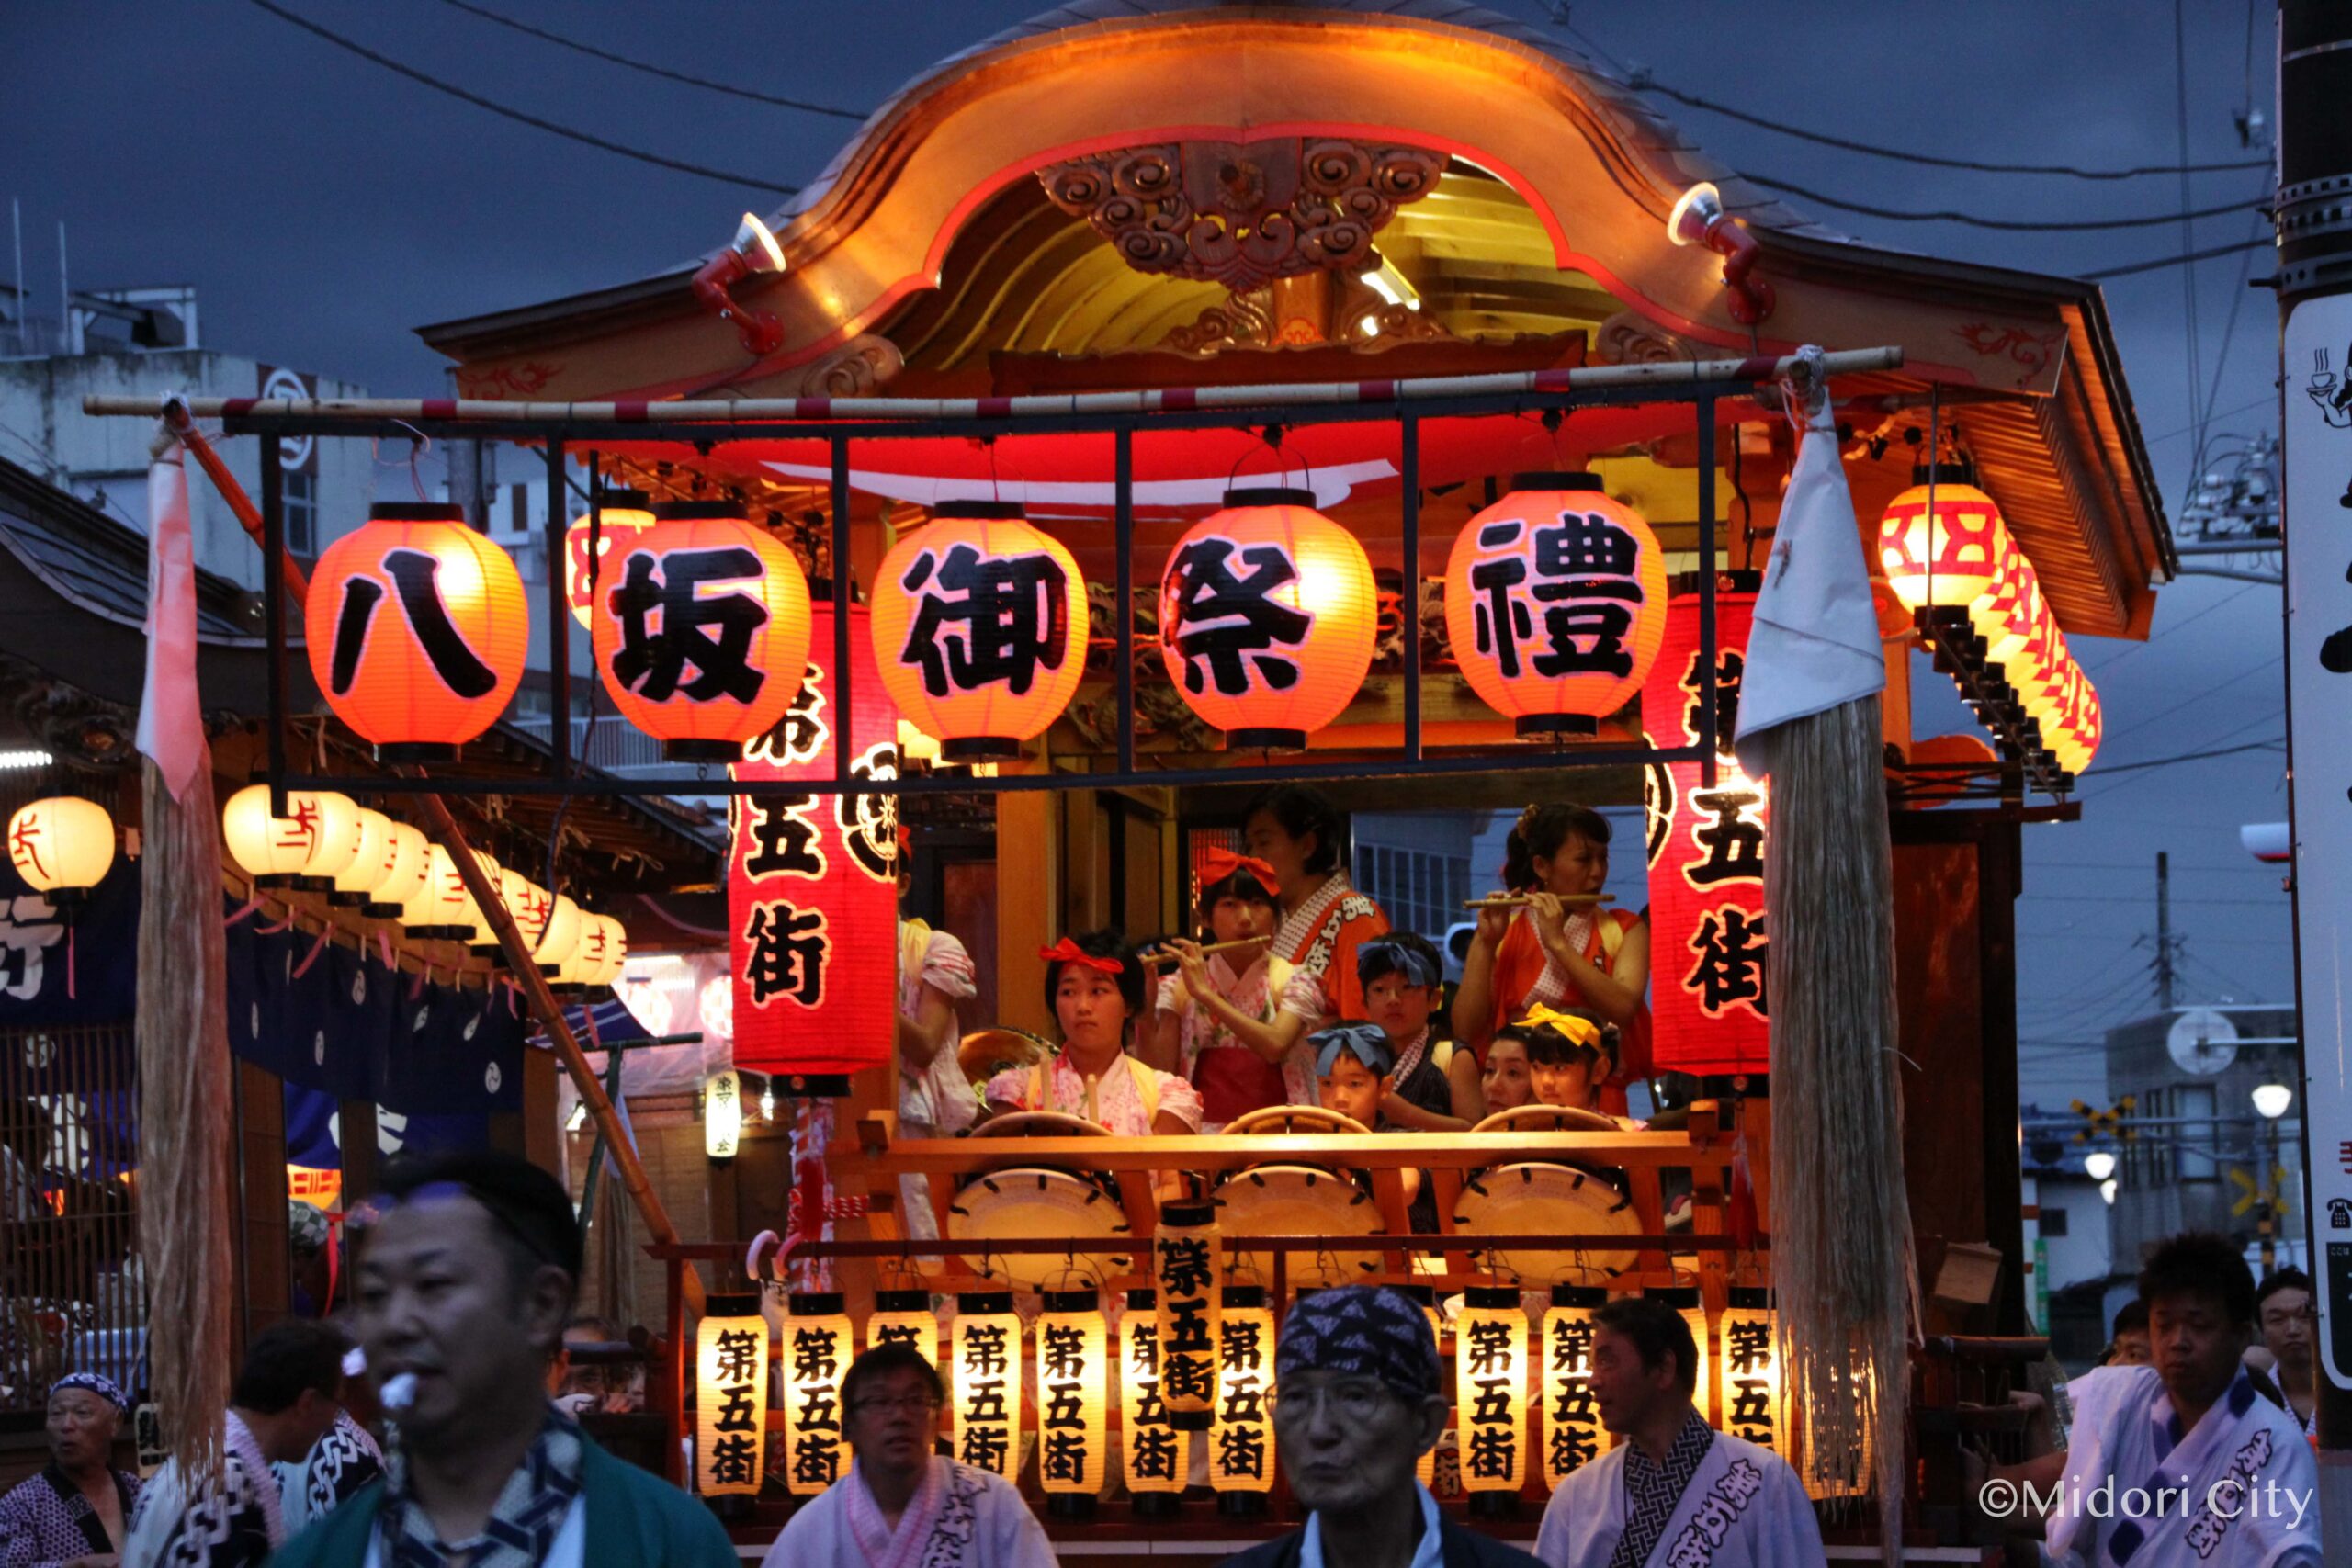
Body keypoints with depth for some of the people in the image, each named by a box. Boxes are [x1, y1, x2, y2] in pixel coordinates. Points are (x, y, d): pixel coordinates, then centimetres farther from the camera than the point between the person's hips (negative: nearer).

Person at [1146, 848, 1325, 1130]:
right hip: (1203, 1133, 1)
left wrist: (1204, 993, -15)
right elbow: (1161, 1074, 2)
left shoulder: (1292, 982, 5)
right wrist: (1144, 1010, -12)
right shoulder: (1179, 987, 9)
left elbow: (1275, 1046, -15)